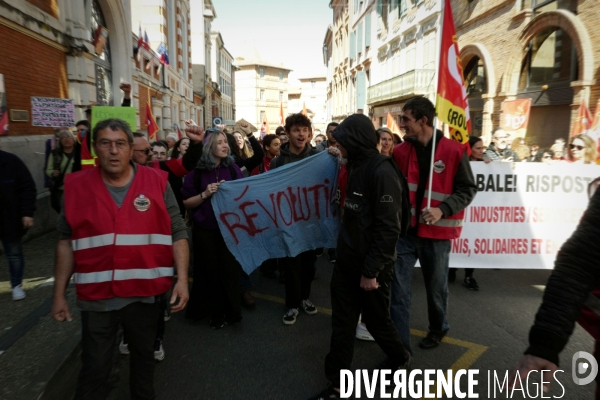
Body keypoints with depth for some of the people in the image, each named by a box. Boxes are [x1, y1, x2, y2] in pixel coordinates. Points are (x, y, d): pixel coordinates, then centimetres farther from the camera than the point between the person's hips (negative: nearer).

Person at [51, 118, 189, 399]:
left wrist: (182, 279, -11)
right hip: (96, 297, 0)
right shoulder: (77, 186, -3)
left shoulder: (157, 182, -6)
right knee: (94, 367, 14)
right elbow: (66, 241, 3)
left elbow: (178, 234, -4)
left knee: (144, 356, 22)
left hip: (145, 293, 1)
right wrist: (59, 293, 4)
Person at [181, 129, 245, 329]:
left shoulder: (233, 168, 2)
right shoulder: (197, 171, -4)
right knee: (210, 272, 9)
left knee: (230, 269, 6)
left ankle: (231, 312, 24)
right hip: (205, 230, -1)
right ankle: (216, 313, 26)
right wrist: (205, 194, -17)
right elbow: (186, 203, -3)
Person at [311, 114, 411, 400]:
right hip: (348, 260, 8)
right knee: (342, 323, 12)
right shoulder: (356, 167, 10)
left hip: (371, 264, -8)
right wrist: (345, 254, 15)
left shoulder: (382, 171, -18)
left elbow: (388, 227, -21)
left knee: (376, 320, 13)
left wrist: (371, 270, -19)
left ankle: (400, 358, 41)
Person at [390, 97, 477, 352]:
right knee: (398, 288, -1)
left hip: (436, 232, -2)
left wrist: (442, 210, -17)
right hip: (405, 230, 3)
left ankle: (438, 329, 43)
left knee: (436, 286, 16)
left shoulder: (453, 151, -8)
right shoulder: (400, 152, 3)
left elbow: (468, 189, -3)